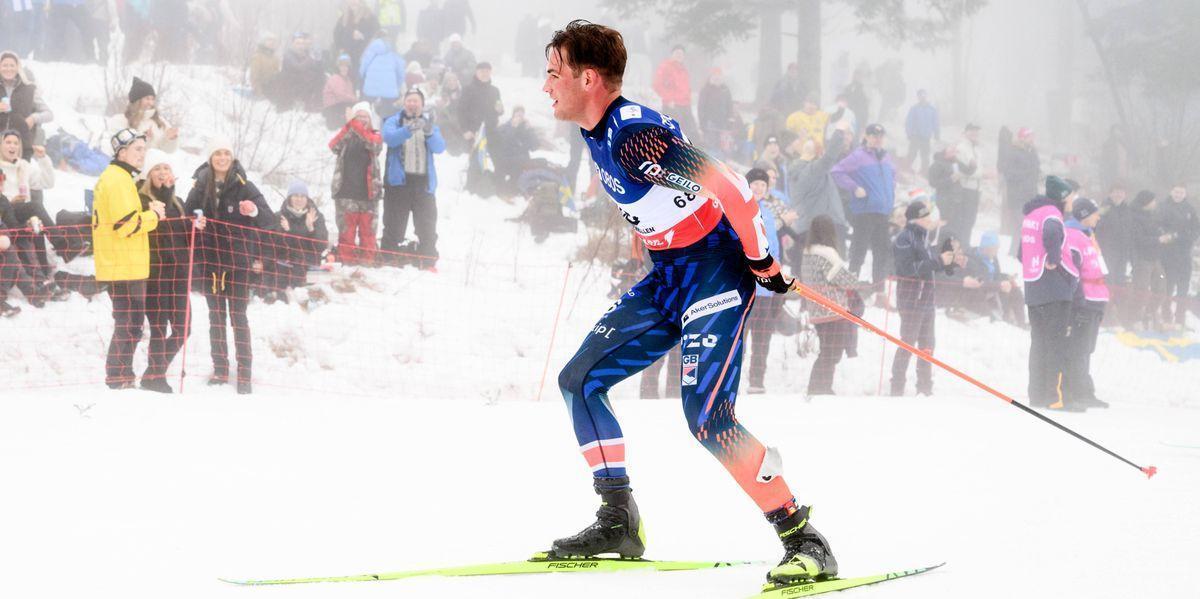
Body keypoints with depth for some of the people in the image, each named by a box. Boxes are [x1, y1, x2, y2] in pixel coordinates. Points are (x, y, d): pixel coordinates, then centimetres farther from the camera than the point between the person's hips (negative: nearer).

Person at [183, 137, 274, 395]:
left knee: (238, 316, -5)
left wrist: (255, 211, -30)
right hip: (209, 259, 3)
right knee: (216, 316, 9)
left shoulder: (243, 186, -4)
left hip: (237, 259, -3)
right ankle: (220, 370, 17)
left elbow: (269, 220, -7)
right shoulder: (200, 186, 4)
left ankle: (245, 374, -4)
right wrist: (195, 223, -14)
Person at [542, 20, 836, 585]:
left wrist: (762, 262, -19)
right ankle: (618, 525, 18)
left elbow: (730, 189, -30)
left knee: (707, 419, -21)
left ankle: (804, 541, -14)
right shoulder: (597, 131, 6)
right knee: (579, 380, 11)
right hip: (669, 275, 10)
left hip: (717, 268, -10)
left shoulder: (634, 136, -26)